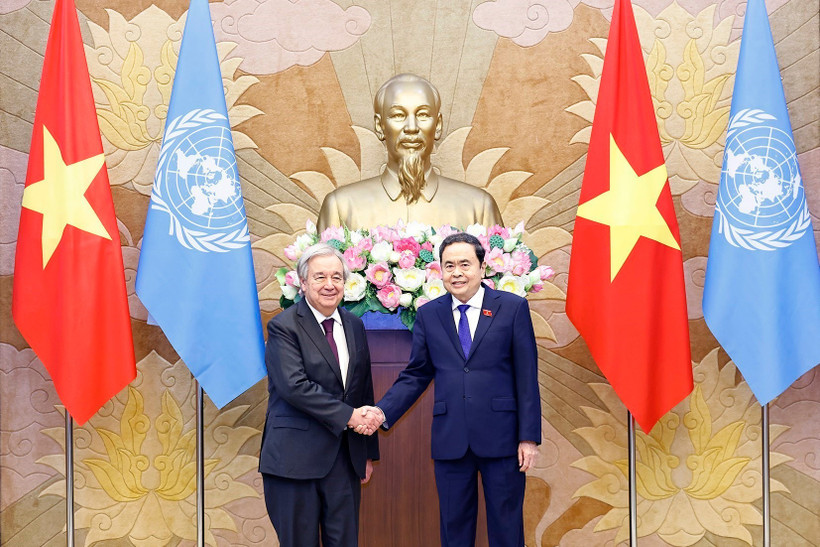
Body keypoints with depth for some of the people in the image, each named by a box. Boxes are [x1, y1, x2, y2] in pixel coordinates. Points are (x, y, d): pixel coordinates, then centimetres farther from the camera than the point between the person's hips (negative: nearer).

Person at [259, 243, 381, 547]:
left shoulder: (355, 326, 12)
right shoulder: (283, 327, -7)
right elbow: (295, 386, -18)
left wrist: (369, 452, 15)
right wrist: (347, 416, -17)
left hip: (345, 458, 5)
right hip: (296, 457, -5)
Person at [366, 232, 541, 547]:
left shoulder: (513, 308, 0)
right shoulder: (428, 315, 7)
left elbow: (527, 377, -2)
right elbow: (416, 375, 8)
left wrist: (529, 437, -6)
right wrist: (383, 411, -7)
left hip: (501, 438, -2)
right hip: (450, 439, 2)